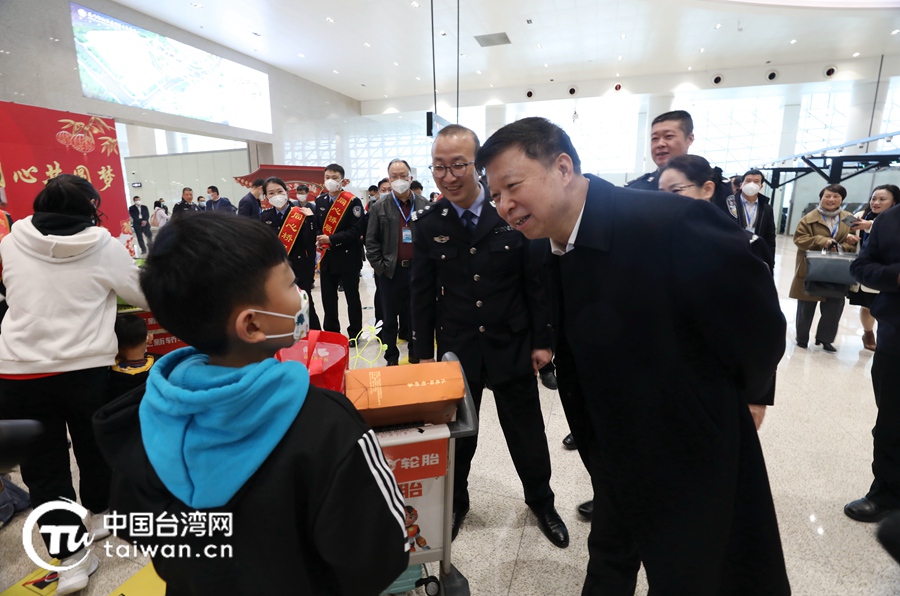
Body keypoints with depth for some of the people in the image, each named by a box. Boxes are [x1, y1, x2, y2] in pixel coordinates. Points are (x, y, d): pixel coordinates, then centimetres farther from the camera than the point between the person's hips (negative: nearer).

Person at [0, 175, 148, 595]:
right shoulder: (106, 247, -7)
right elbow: (143, 296, 4)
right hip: (88, 367, 0)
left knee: (41, 465, 9)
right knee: (94, 445, 21)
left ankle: (72, 558, 11)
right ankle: (98, 514, 42)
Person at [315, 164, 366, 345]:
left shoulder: (353, 201, -10)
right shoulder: (320, 201, 9)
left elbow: (356, 230, -17)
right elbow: (318, 224, 17)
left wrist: (331, 239, -19)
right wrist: (318, 240, -4)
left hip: (347, 257, -5)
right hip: (327, 257, 5)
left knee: (352, 298, 7)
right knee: (328, 298, 12)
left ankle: (355, 334, 20)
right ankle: (331, 333, 27)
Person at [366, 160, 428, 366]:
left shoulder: (424, 205, 3)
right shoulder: (379, 208, 2)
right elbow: (371, 242, 1)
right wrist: (379, 267, -6)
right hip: (391, 272, 0)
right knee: (390, 319, 9)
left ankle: (416, 357, 27)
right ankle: (392, 359, 22)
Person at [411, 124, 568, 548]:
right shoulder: (428, 224, -3)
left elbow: (536, 282, -3)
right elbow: (422, 294, 1)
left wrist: (542, 341, -2)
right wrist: (425, 353, 2)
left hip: (512, 348, -1)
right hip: (456, 351, 1)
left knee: (527, 433, 15)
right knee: (456, 435, 17)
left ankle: (541, 502, 42)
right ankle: (455, 504, 42)